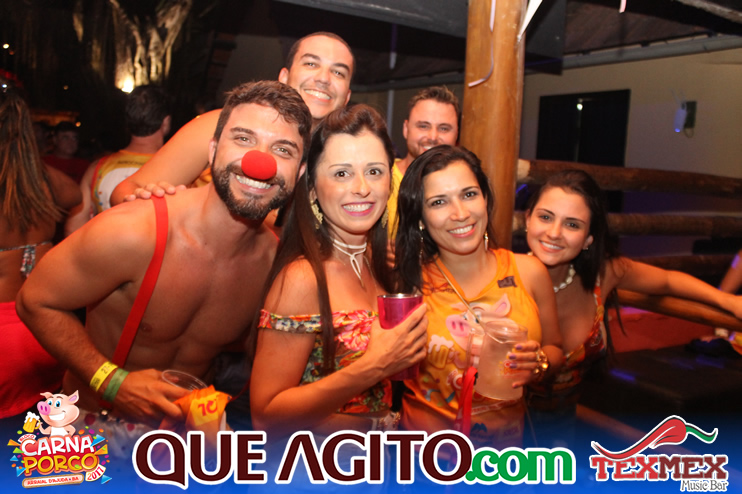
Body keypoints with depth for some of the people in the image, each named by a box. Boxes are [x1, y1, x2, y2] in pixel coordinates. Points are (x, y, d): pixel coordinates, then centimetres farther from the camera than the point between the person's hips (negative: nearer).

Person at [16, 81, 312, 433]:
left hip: (187, 427, 5)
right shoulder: (130, 234, -25)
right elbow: (35, 301, -11)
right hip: (97, 419, -5)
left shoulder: (278, 261, -12)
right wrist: (113, 382, -20)